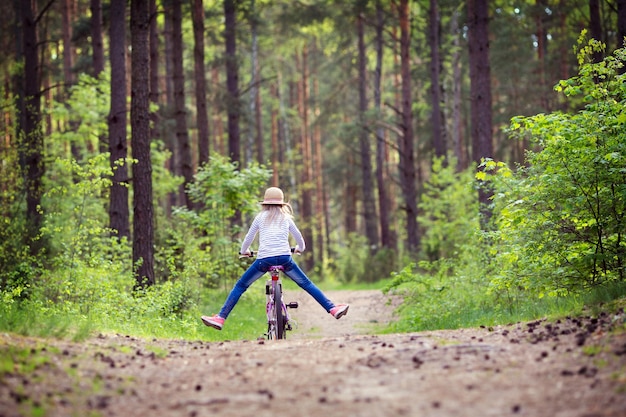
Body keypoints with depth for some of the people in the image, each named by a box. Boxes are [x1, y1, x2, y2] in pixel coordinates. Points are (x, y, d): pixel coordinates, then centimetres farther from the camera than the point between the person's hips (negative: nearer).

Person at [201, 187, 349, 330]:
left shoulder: (260, 217, 15)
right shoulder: (286, 218, 17)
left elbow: (249, 237, 20)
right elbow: (298, 236, 26)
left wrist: (244, 251, 41)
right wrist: (300, 248, 48)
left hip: (264, 258, -1)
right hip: (285, 258, 1)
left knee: (240, 286, 9)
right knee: (306, 284, 13)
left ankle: (220, 318, 1)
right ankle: (333, 308, 7)